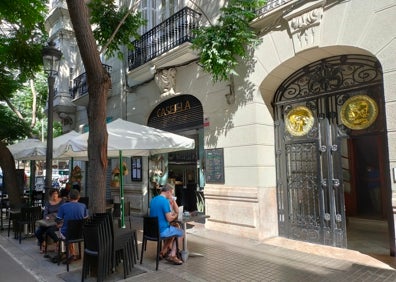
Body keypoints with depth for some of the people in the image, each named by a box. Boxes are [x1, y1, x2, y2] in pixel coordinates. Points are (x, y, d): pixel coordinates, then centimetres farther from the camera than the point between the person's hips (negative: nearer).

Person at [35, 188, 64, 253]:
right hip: (49, 221, 4)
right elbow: (45, 213, 1)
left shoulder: (62, 201, 2)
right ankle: (42, 243, 16)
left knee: (49, 230, -32)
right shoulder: (48, 203, 11)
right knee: (37, 232, -16)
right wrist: (46, 217, -22)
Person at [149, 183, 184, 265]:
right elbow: (169, 219, -19)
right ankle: (172, 255, 12)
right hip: (162, 231, -9)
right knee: (181, 232, 14)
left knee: (173, 230, 32)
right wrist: (175, 215, 1)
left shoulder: (153, 200, 8)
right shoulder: (165, 201, -20)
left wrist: (172, 201, 12)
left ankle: (163, 252, 32)